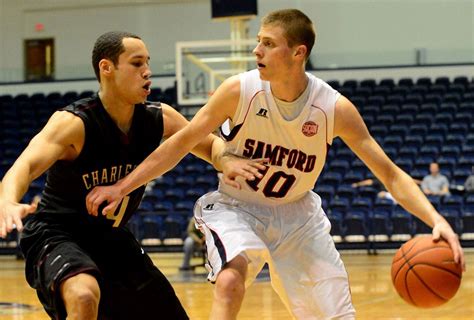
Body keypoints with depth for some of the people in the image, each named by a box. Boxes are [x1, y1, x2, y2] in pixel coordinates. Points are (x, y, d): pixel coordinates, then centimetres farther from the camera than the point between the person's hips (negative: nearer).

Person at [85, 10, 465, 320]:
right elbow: (182, 142, -8)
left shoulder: (335, 108, -19)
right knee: (230, 280, -33)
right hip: (237, 207, -2)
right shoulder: (239, 91, -20)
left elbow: (391, 174, -16)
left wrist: (436, 219, -31)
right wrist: (123, 188, -11)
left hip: (296, 214, 2)